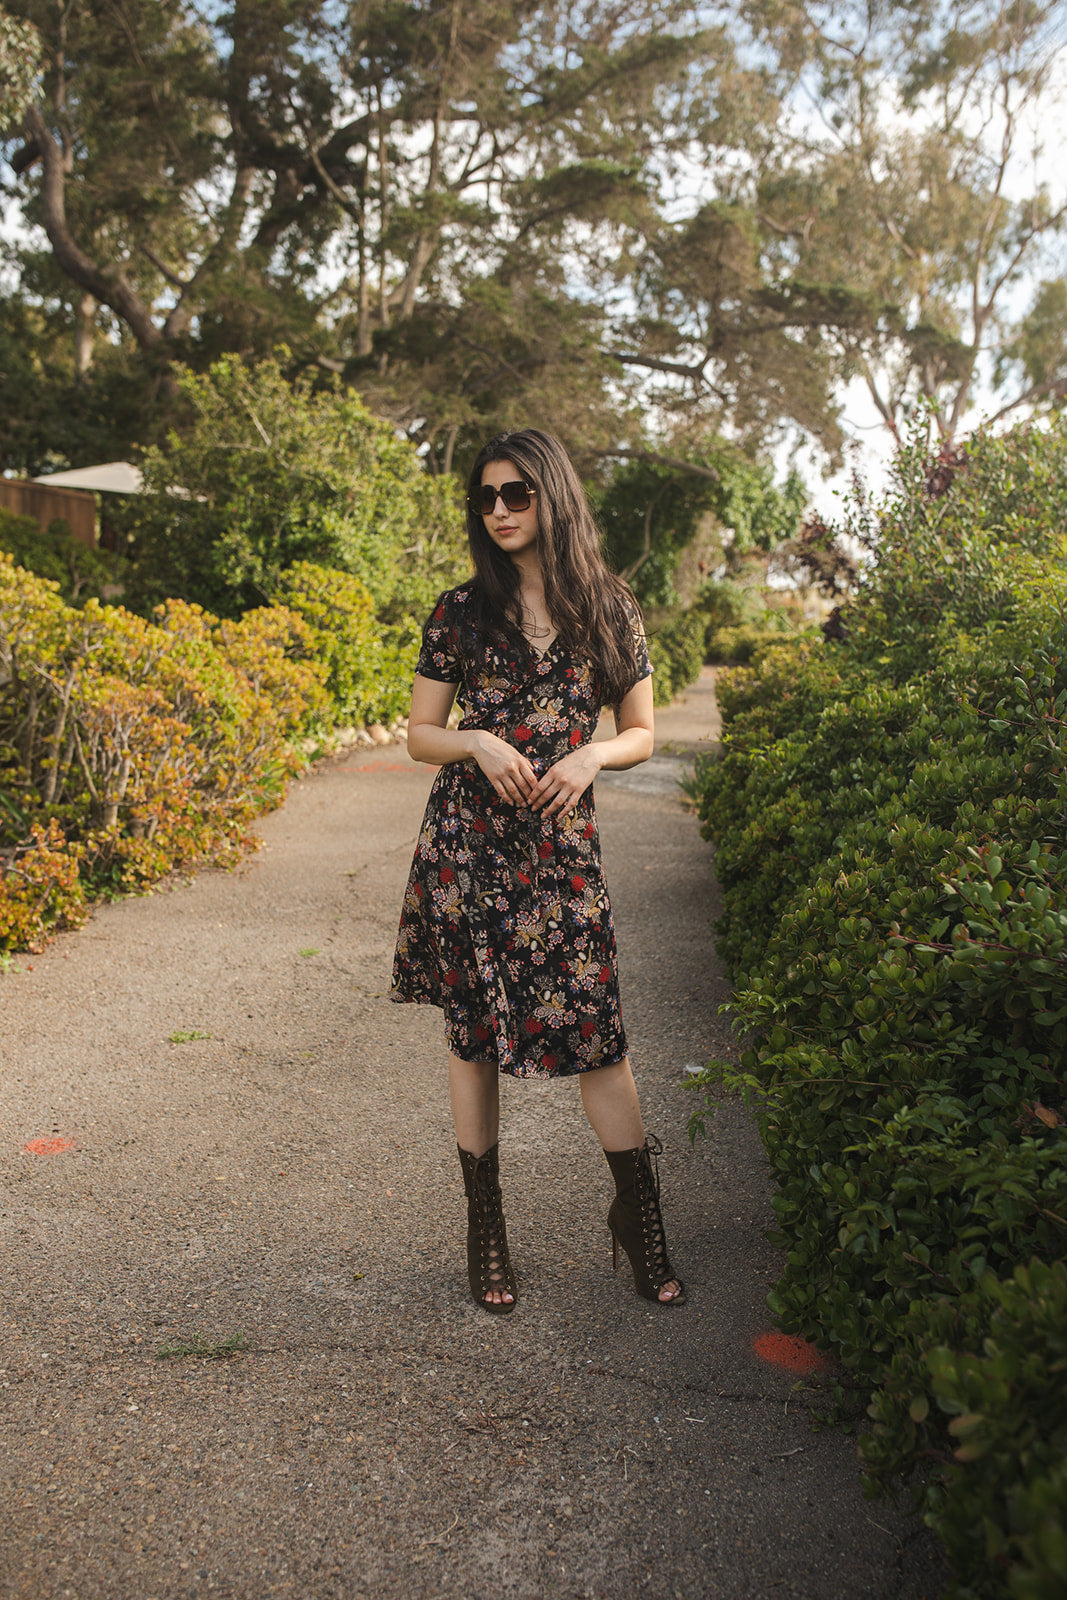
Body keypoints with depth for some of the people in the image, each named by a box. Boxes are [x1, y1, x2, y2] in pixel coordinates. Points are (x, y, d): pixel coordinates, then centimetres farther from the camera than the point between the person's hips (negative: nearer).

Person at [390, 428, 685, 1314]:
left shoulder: (608, 608, 5)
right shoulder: (461, 611, 4)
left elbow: (642, 733, 10)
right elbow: (419, 734, 7)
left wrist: (590, 755, -10)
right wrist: (480, 743, -12)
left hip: (563, 841, 0)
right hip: (468, 840, 1)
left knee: (595, 1028, -1)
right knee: (473, 1031, 6)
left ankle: (639, 1214, 21)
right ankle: (486, 1228, 23)